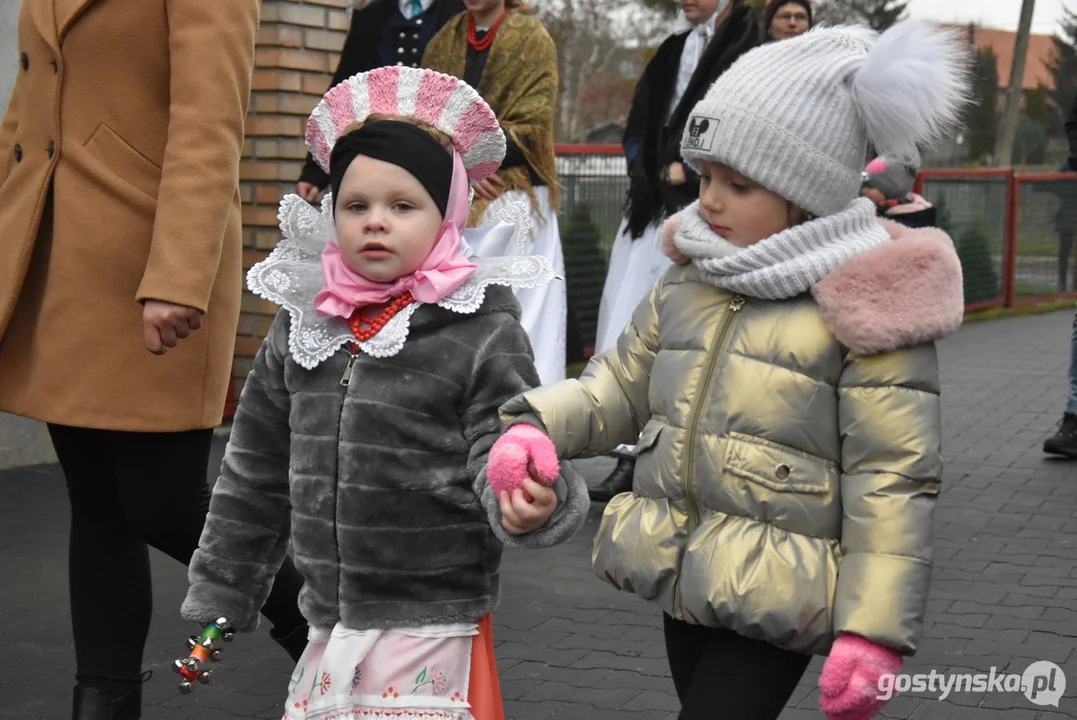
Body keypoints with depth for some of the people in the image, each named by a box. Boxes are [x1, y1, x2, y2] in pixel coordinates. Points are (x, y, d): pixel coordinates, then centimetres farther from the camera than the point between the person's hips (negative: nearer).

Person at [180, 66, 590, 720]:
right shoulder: (302, 325, 5)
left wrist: (526, 506, -36)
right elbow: (257, 474, 13)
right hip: (330, 630, 5)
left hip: (433, 634, -4)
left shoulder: (482, 333, -9)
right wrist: (220, 599, 16)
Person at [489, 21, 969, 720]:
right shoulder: (688, 282, 7)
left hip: (774, 599, -7)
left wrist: (873, 630, -18)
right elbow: (620, 384, 14)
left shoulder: (865, 308, -14)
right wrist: (539, 424, -8)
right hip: (684, 579, 7)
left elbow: (893, 481, -15)